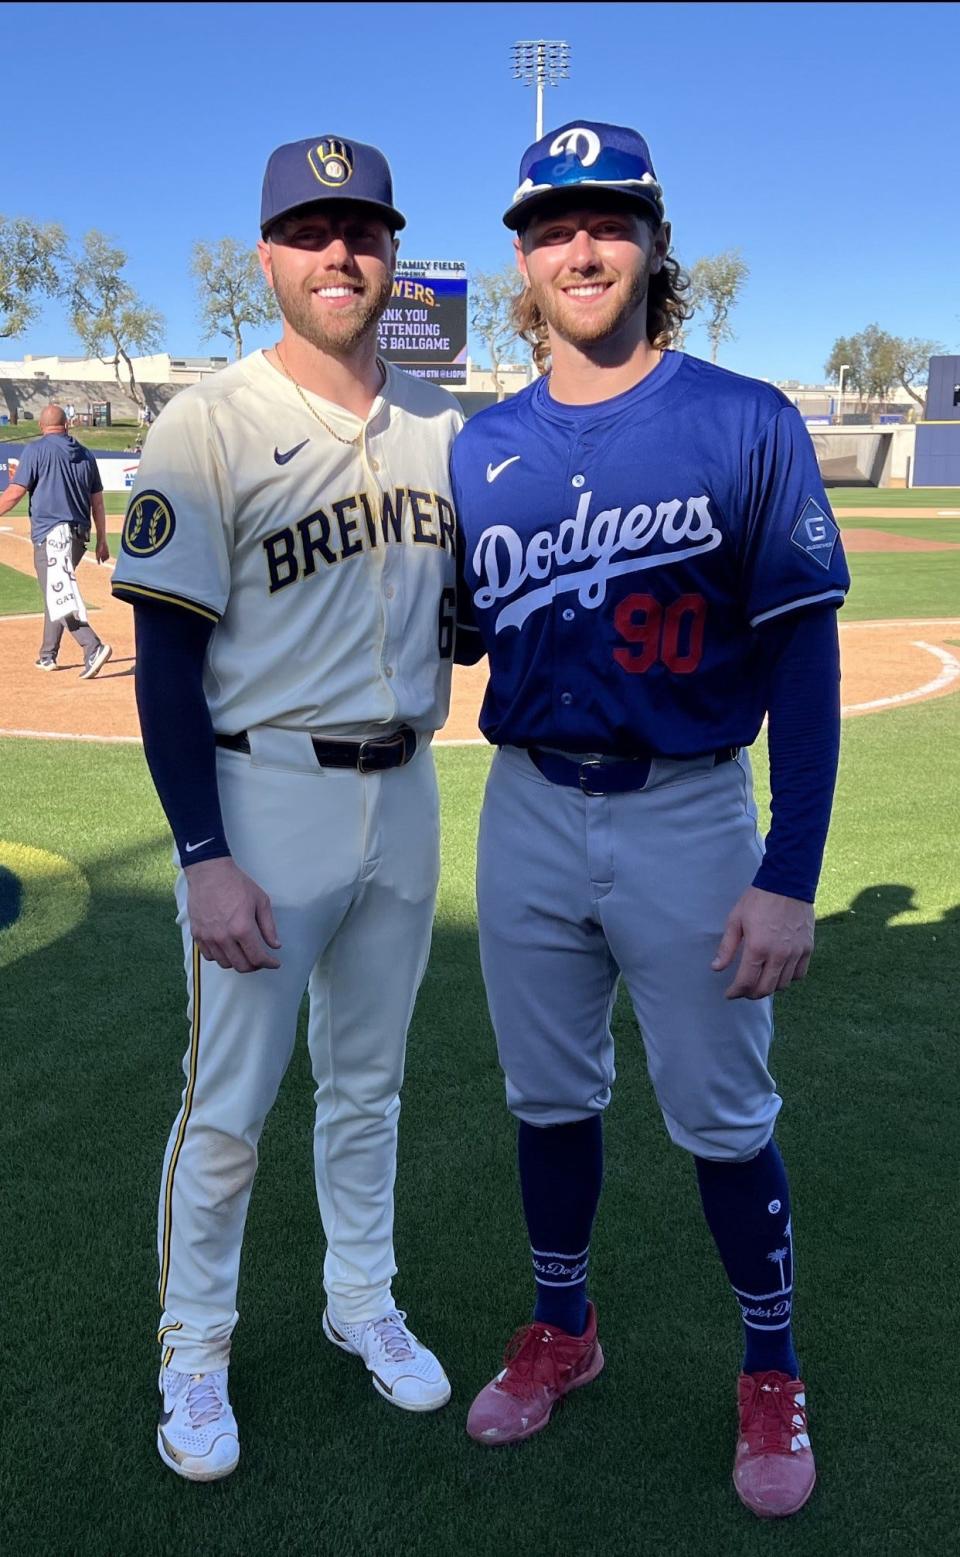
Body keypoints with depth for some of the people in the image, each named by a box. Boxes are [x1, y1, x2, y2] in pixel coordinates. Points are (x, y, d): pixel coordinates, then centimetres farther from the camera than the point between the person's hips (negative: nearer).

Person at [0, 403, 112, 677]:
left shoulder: (36, 450, -4)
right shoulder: (86, 454, 12)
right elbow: (97, 502, 12)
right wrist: (102, 541, 16)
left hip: (50, 534, -7)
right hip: (79, 535, 7)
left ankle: (93, 647, -28)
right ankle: (48, 655, 24)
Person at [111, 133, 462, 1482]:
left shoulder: (443, 429, 7)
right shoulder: (208, 424, -9)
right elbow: (167, 657, -12)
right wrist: (205, 857, -18)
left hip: (405, 794, 5)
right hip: (264, 798, -5)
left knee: (369, 1080, 19)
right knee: (229, 1105, 5)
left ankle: (362, 1301, 39)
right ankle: (193, 1351, 28)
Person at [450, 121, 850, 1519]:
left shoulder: (747, 424, -6)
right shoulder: (484, 448, 5)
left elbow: (804, 659, -9)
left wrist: (789, 876, -15)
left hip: (691, 821, -3)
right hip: (529, 813, 4)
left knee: (723, 1119, 9)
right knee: (550, 1096, 17)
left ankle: (773, 1372, 35)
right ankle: (563, 1334, 41)